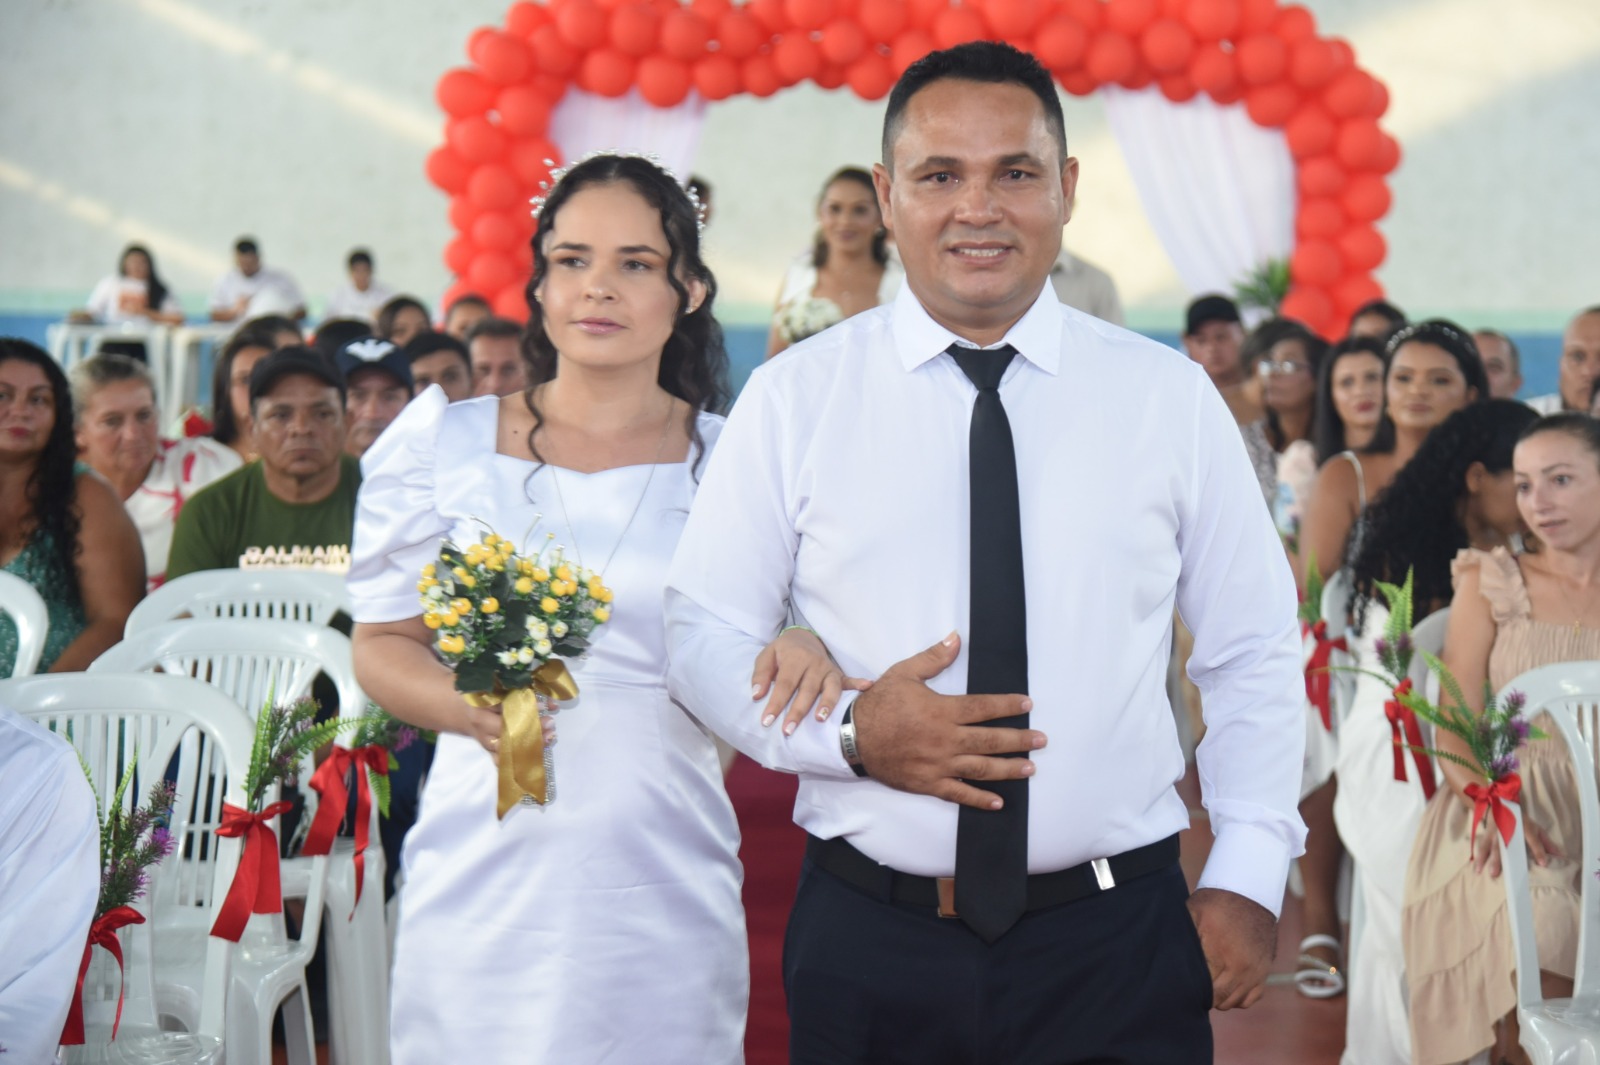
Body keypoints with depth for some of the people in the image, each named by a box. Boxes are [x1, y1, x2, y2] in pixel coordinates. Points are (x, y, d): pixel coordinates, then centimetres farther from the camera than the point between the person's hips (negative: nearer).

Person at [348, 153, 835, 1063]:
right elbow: (382, 642, 9)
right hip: (486, 881, 0)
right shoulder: (446, 443, 5)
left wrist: (805, 647, -14)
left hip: (662, 895, 0)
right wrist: (468, 706, -12)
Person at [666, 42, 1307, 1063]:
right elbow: (704, 632, 2)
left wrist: (1249, 876, 0)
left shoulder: (1170, 397, 2)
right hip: (868, 940, 0)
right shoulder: (793, 398, 0)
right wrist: (847, 731, -15)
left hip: (1118, 941, 0)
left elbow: (1253, 653, 8)